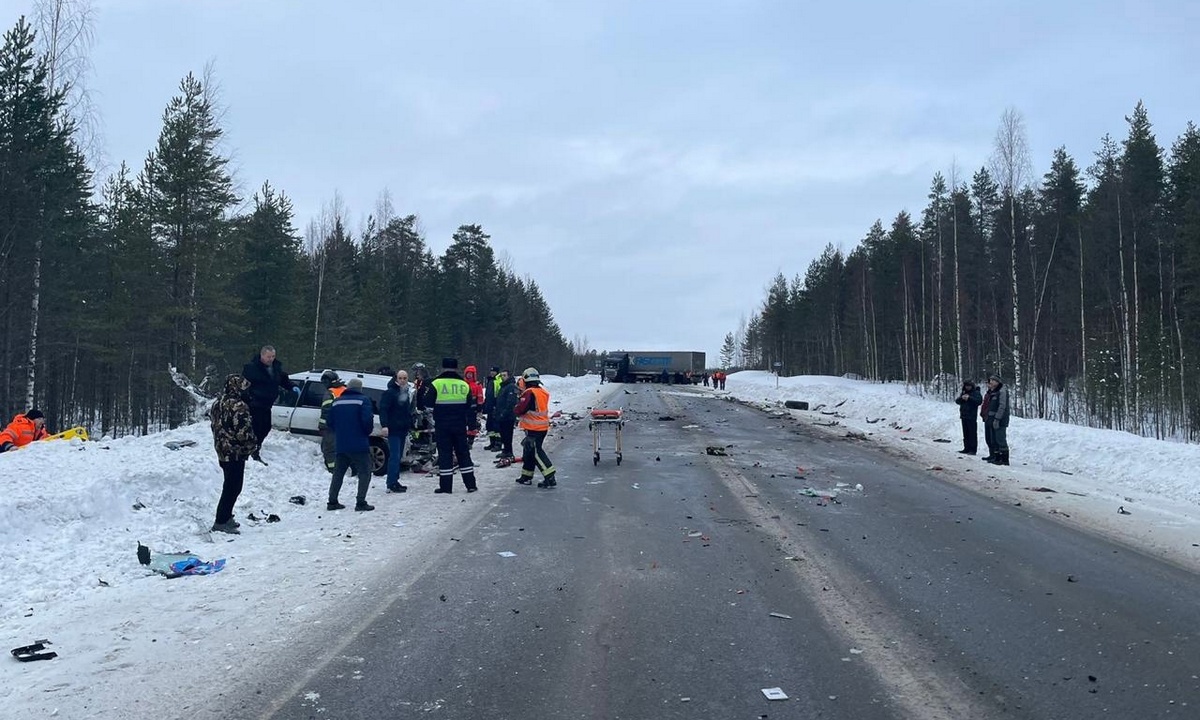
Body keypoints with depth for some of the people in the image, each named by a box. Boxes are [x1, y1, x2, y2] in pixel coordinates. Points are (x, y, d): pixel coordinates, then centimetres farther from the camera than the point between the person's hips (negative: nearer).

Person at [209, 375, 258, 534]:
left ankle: (225, 517, 28)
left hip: (222, 451, 9)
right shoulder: (239, 407, -21)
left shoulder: (218, 403, 9)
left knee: (230, 485, 20)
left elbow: (214, 423, 18)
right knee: (233, 487, -2)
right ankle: (222, 522, 1)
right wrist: (254, 444, -5)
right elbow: (244, 433, -24)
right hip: (236, 453, -9)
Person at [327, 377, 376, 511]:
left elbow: (330, 422, 10)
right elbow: (367, 420, -18)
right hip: (359, 445, -5)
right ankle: (360, 503, -6)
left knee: (338, 473, 16)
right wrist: (367, 432, 1)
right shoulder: (363, 400, -8)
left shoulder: (337, 401, 9)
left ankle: (332, 502, 17)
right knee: (364, 473, 1)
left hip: (341, 445, 5)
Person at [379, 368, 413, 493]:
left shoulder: (408, 392, 17)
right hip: (393, 429, -8)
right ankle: (392, 484, -13)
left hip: (402, 430, 8)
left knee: (398, 457, 11)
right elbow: (383, 409, -16)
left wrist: (410, 426, 22)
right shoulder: (390, 392, -9)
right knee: (395, 456, -13)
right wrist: (384, 425, -24)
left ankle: (394, 481, 18)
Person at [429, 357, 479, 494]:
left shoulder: (436, 384, -4)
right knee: (463, 453, 11)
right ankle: (470, 484, 12)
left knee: (444, 454, 2)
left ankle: (446, 486, 3)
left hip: (442, 427, -2)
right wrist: (473, 425, 14)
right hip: (460, 426, 3)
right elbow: (471, 408, 8)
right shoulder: (464, 385, 5)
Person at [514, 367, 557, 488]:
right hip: (543, 427, 9)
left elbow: (519, 410, -20)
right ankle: (526, 476, 28)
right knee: (528, 451, 19)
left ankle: (550, 478, -12)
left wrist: (517, 408, 2)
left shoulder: (529, 393, -17)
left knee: (537, 452, -7)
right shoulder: (543, 392, 10)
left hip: (533, 429, -9)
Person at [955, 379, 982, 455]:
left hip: (971, 417, -7)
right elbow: (957, 401, 9)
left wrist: (969, 398, -23)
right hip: (964, 416, 7)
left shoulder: (976, 393, -3)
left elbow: (979, 401, -17)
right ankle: (967, 448, 17)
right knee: (965, 434, 11)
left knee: (972, 433, -7)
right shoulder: (963, 392, 15)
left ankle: (973, 450, -6)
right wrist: (961, 398, -11)